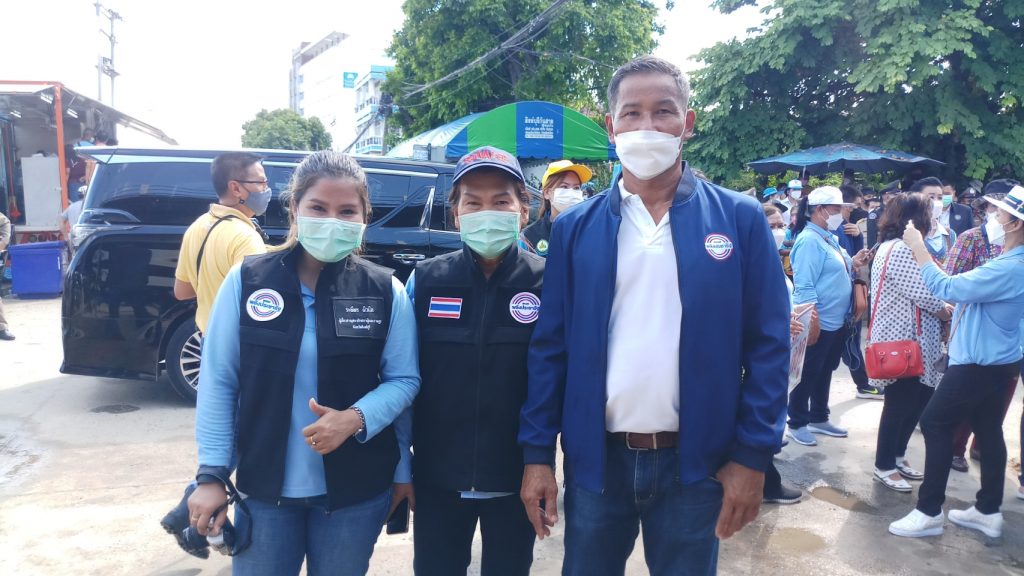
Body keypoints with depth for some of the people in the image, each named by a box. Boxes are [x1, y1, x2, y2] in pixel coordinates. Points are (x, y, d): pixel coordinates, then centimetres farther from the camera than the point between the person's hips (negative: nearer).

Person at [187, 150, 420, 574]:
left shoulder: (385, 290, -6)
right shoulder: (246, 280, -6)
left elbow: (404, 379, -3)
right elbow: (219, 381, -2)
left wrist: (355, 419, -21)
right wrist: (212, 474, -4)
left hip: (357, 490, 0)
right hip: (265, 488, 0)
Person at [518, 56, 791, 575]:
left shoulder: (740, 219, -3)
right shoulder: (575, 228, 0)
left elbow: (768, 344, -3)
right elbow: (550, 346, 0)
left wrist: (752, 455, -6)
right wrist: (536, 454, -1)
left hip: (696, 461, -1)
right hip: (596, 458, 1)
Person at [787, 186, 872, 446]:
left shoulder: (829, 238, 12)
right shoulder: (809, 240, -18)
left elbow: (834, 273, 15)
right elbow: (804, 285, -23)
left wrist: (853, 264, -1)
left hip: (836, 321, 9)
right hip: (819, 323, -9)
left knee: (824, 373, 19)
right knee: (807, 375, 3)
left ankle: (818, 419, 32)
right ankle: (797, 424, 15)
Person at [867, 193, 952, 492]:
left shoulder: (896, 247, 15)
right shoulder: (900, 250, -19)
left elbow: (919, 292, 14)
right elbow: (925, 297, -21)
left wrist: (942, 308, -1)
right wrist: (949, 312, -3)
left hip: (911, 339, 10)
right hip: (901, 341, -10)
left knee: (919, 398, 16)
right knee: (899, 404, 0)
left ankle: (897, 454, 29)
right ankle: (884, 466, 14)